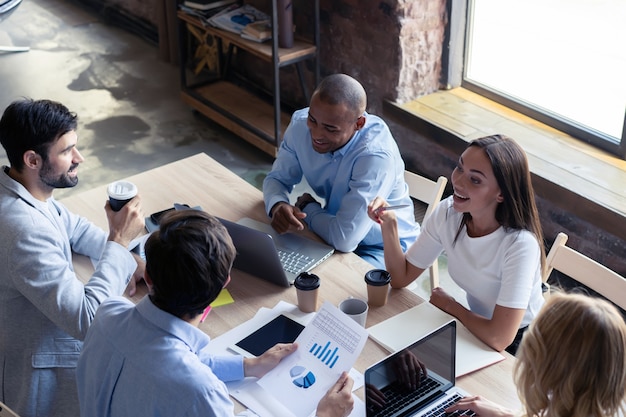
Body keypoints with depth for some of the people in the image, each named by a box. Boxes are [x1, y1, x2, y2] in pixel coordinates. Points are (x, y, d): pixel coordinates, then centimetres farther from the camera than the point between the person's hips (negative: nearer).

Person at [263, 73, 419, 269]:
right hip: (334, 233, 6)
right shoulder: (301, 124, -15)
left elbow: (344, 238, -36)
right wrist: (278, 206, -24)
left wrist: (307, 208, -17)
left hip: (382, 248, -6)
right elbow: (277, 178, 0)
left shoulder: (376, 155, -35)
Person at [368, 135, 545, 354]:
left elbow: (499, 338, -32)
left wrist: (450, 305, -14)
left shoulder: (520, 244, -31)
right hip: (477, 324, 5)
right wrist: (389, 225, -22)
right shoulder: (447, 213, -13)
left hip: (518, 343, -5)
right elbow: (401, 277, -5)